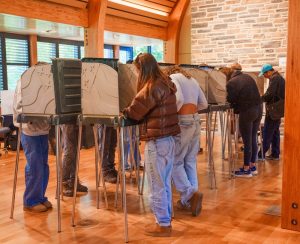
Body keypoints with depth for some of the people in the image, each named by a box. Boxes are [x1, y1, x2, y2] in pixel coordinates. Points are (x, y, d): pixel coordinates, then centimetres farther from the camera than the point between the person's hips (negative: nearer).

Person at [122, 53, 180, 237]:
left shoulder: (152, 87, -16)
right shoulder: (166, 83, 11)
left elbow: (135, 111, -11)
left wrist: (124, 112, 10)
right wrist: (130, 112, 12)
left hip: (157, 141, -9)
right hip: (168, 138, 9)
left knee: (157, 185, 2)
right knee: (165, 184, 16)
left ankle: (163, 225, 12)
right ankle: (166, 220, 26)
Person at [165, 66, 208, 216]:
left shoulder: (172, 78, -1)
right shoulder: (192, 80, 21)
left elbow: (179, 99, -19)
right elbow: (204, 104, 23)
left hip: (182, 122, -7)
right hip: (195, 121, 7)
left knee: (176, 162, 1)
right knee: (190, 162, 11)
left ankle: (189, 194, -8)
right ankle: (190, 199, 14)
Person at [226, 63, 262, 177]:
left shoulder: (231, 83, -13)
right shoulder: (248, 77, 8)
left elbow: (231, 100, -7)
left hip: (246, 112, -7)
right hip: (258, 109, 7)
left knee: (247, 142, 1)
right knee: (253, 139, 16)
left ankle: (246, 170, 11)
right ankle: (253, 166, 26)